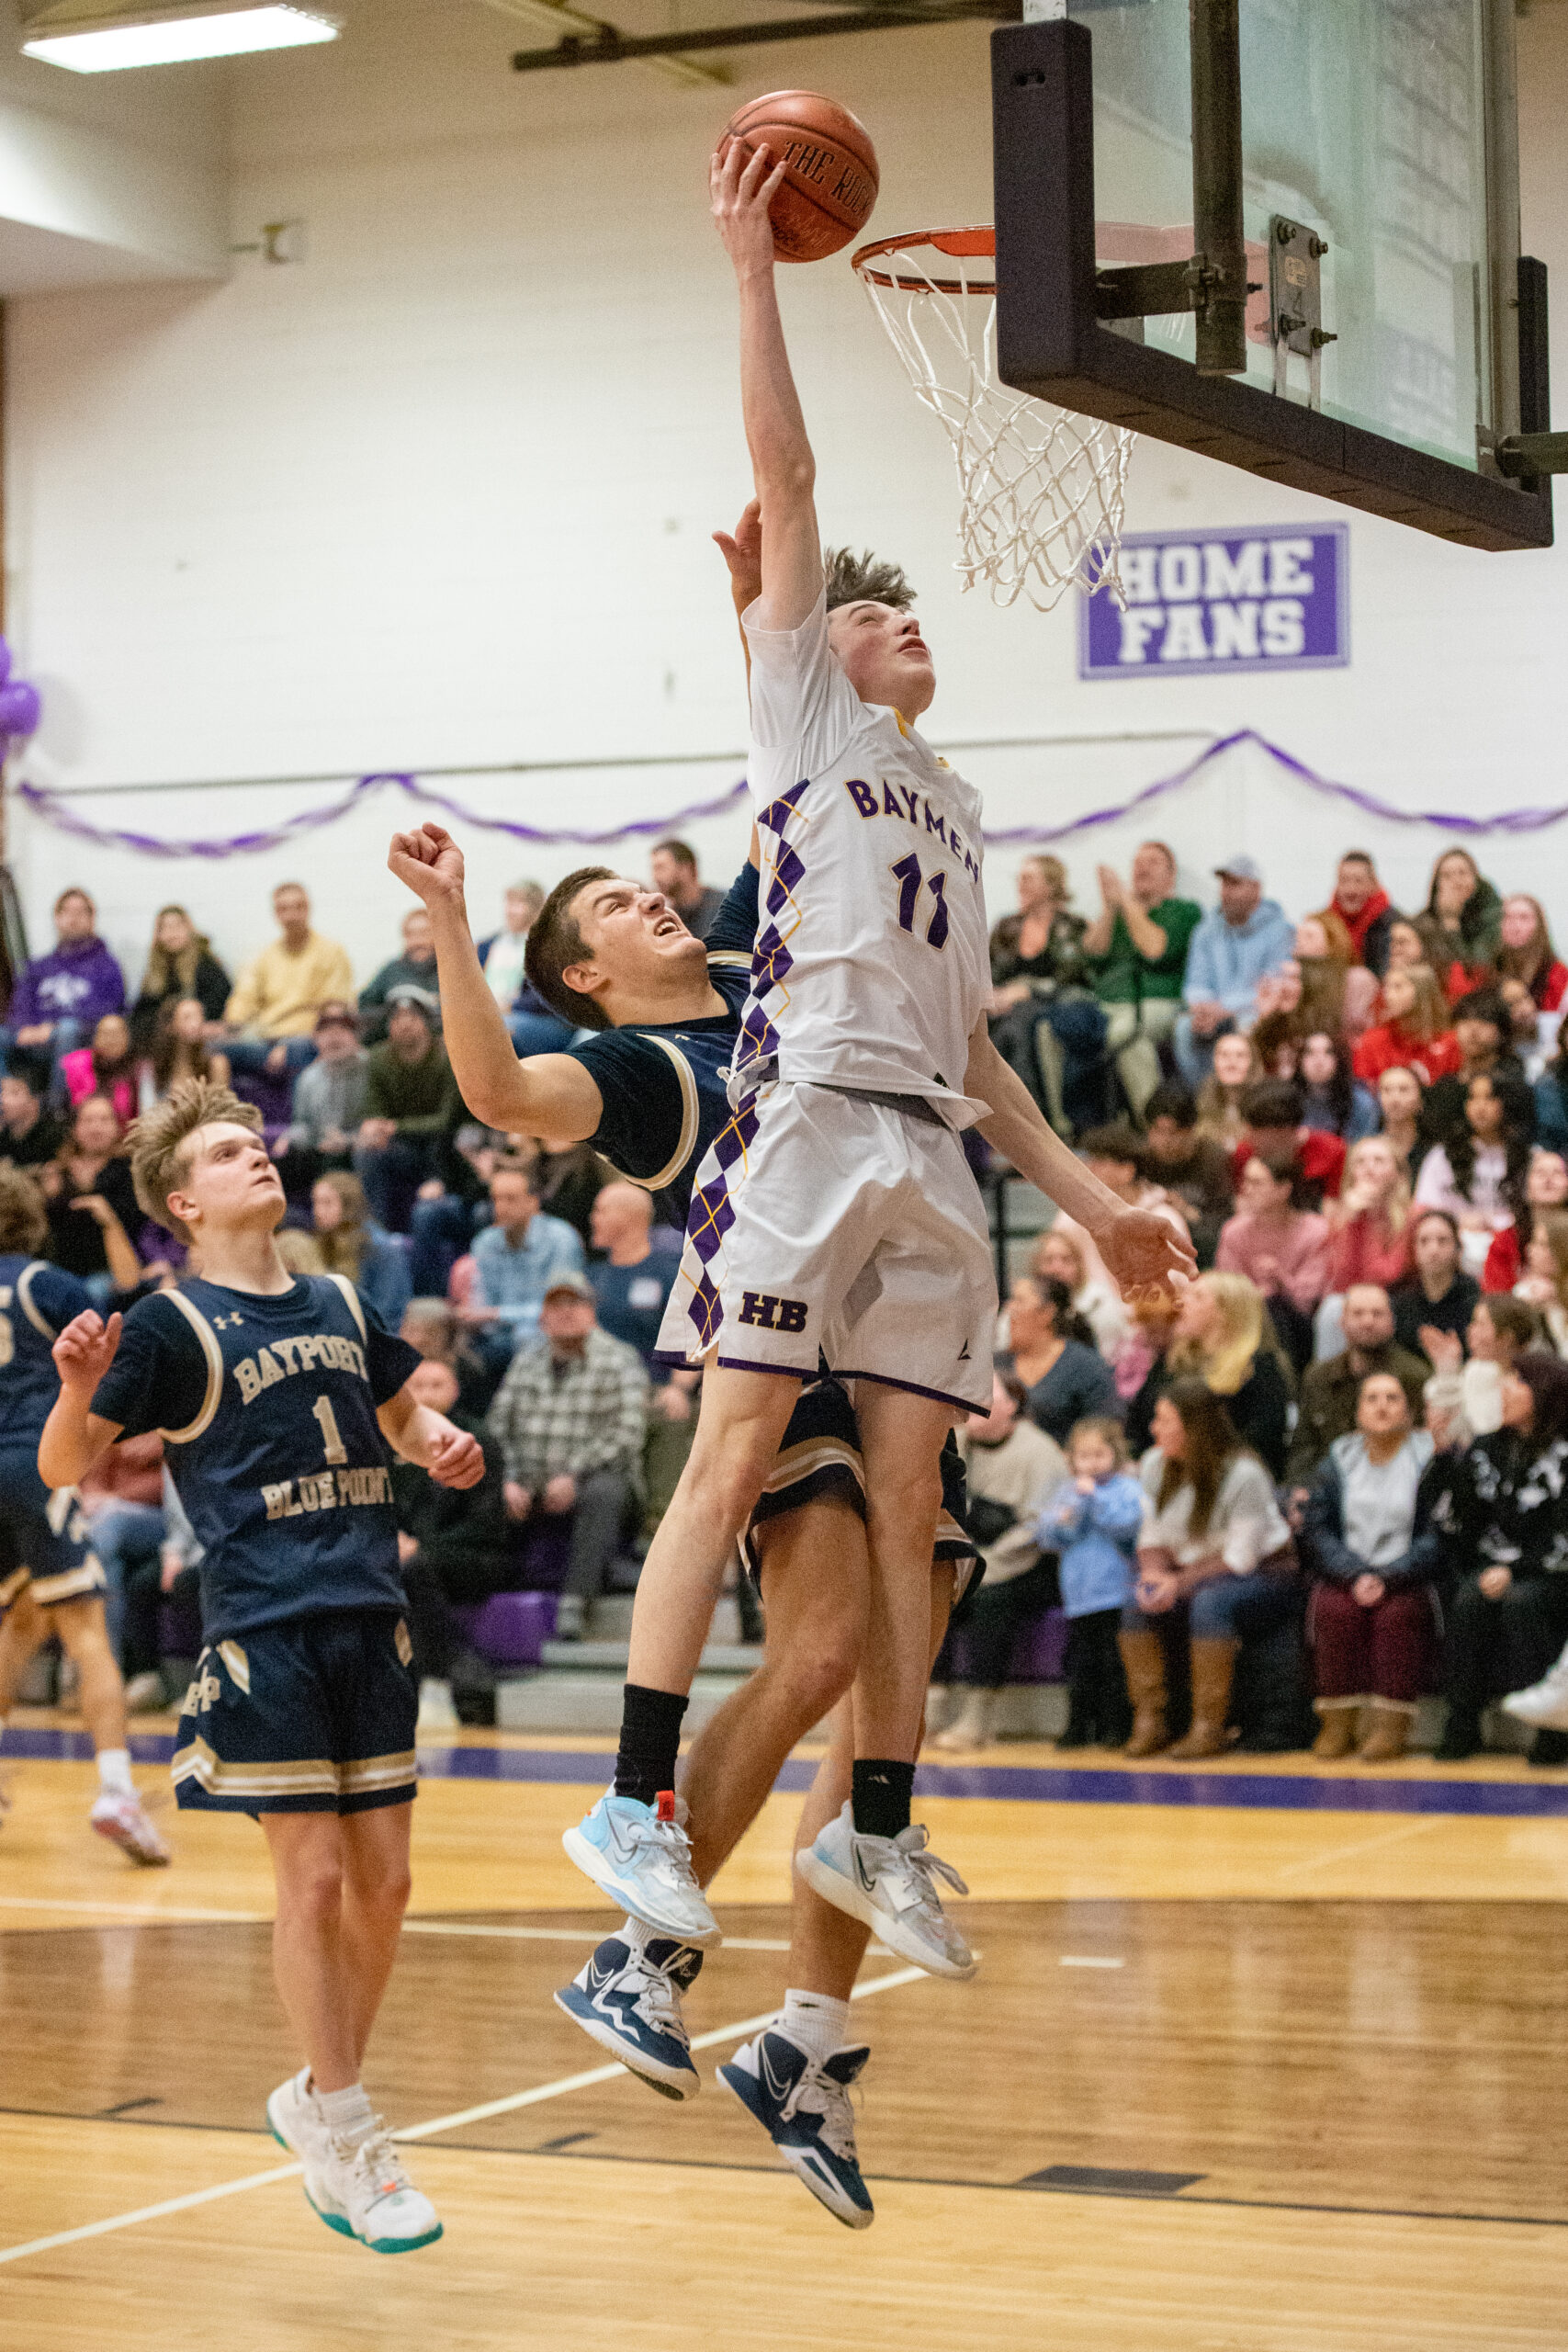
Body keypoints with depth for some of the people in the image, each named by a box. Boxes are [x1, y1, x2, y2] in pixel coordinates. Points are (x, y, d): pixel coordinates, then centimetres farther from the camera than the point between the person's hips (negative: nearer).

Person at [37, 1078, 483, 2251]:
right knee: (316, 1878, -6)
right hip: (263, 1630, -6)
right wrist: (80, 1389, -25)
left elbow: (401, 1413, 29)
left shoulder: (340, 1306, 13)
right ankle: (343, 2136, 6)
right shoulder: (171, 1323, -3)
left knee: (384, 1881, 6)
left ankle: (321, 2098, 25)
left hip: (372, 1620, 6)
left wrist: (444, 1445, 8)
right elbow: (65, 1466, -5)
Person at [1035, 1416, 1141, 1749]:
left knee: (1112, 1661, -5)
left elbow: (1127, 1522, -19)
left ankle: (1117, 1725, 0)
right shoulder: (1066, 1493, 15)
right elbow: (1045, 1536, 13)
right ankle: (1079, 1726, 15)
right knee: (1080, 1662, 9)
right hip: (1077, 1594, 5)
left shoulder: (1126, 1488, -1)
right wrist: (1059, 1524, -8)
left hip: (1114, 1591, -5)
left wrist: (1094, 1497, -19)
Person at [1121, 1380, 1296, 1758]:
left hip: (1261, 1576, -6)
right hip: (1190, 1577, 6)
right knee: (1137, 1606, -22)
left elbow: (1241, 1558, -20)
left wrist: (1180, 1584, -26)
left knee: (1209, 1604, -37)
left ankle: (1209, 1727, -32)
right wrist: (1155, 1572, -17)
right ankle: (1149, 1723, -19)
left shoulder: (1243, 1475, -20)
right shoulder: (1155, 1466, 1)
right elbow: (1153, 1536, 6)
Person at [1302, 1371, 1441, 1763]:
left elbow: (1436, 1537, -6)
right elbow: (1317, 1531, 3)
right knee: (1333, 1608, -28)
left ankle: (1392, 1725, -27)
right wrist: (1355, 1575, -14)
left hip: (1407, 1581, -2)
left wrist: (1386, 1578, -17)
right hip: (1347, 1577, 2)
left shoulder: (1429, 1458, 1)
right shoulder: (1340, 1458, 10)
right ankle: (1338, 1724, -23)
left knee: (1399, 1611, -32)